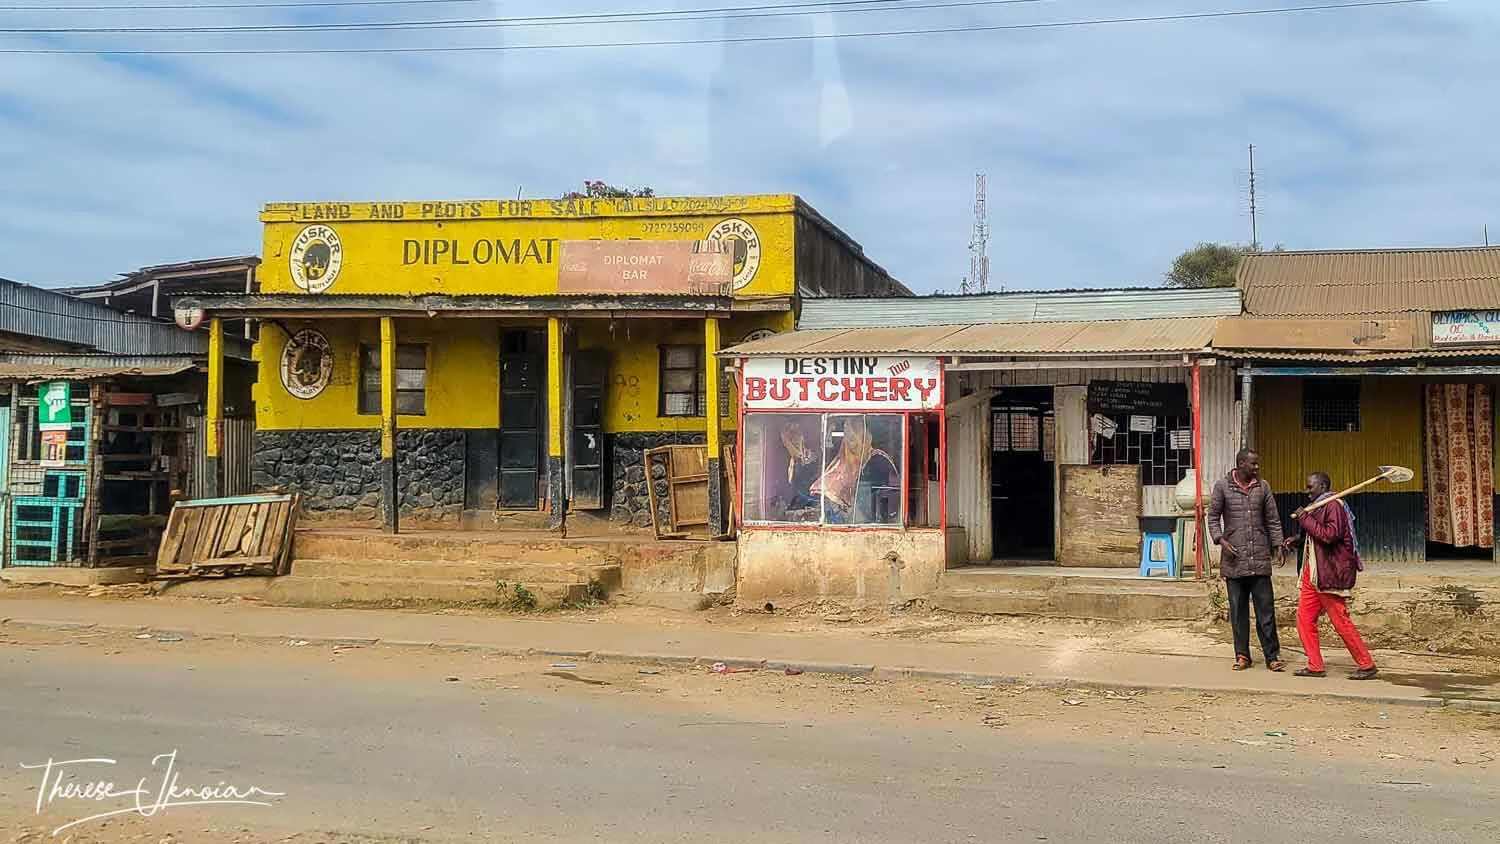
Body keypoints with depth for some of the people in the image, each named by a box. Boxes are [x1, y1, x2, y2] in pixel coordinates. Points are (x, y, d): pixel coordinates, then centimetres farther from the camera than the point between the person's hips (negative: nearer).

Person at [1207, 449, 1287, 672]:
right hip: (1234, 558, -1)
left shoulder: (1263, 487, 7)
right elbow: (1213, 516, 4)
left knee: (1266, 608, 0)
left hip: (1260, 559, 1)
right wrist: (1220, 540, -10)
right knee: (1238, 609, 6)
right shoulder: (1222, 485, 1)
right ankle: (1242, 655, 14)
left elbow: (1273, 520, 11)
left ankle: (1272, 655, 6)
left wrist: (1277, 546, 2)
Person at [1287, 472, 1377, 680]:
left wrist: (1306, 519, -18)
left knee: (1340, 620, -4)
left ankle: (1366, 665, 7)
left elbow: (1330, 535, -24)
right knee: (1304, 618, 5)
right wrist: (1298, 540, 13)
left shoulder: (1333, 506, -13)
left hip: (1330, 574, -10)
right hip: (1312, 573, 10)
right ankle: (1315, 666, 11)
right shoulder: (1317, 507, 18)